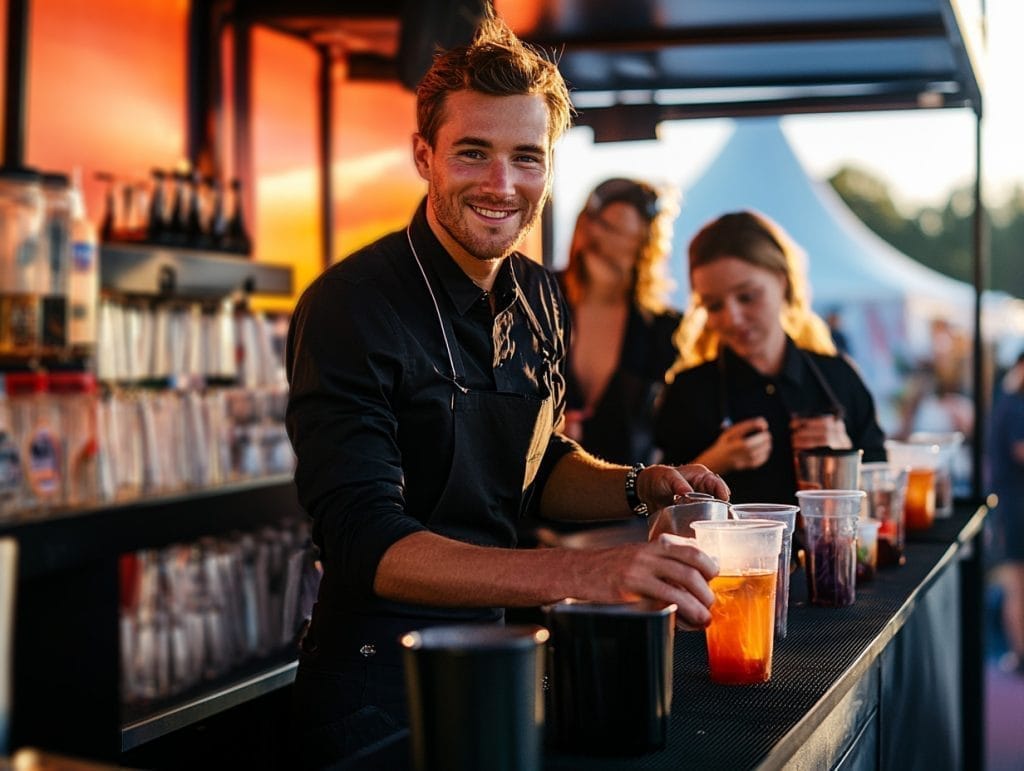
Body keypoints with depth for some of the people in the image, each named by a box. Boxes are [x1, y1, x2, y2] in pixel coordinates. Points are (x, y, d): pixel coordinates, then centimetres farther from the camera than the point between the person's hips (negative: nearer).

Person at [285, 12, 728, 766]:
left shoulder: (539, 300, 3)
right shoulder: (350, 306, -20)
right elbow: (366, 542, -30)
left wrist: (640, 487, -3)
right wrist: (579, 574, -41)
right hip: (380, 695, -7)